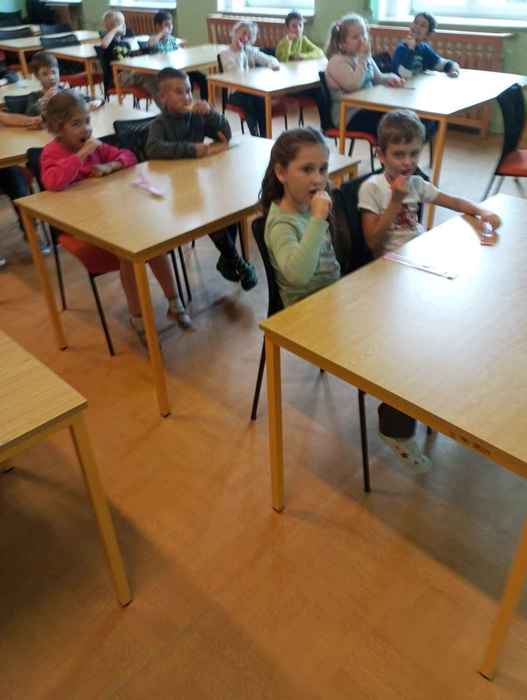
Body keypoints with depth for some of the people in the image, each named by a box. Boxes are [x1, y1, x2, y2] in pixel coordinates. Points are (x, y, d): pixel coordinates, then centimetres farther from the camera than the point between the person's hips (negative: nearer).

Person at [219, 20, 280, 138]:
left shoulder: (251, 51, 12)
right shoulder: (225, 54, -1)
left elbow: (270, 59, 5)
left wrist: (274, 64, -19)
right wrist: (239, 51, -13)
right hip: (235, 92, -3)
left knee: (261, 100, -29)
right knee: (249, 100, -33)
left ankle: (264, 136, -23)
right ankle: (255, 136, -26)